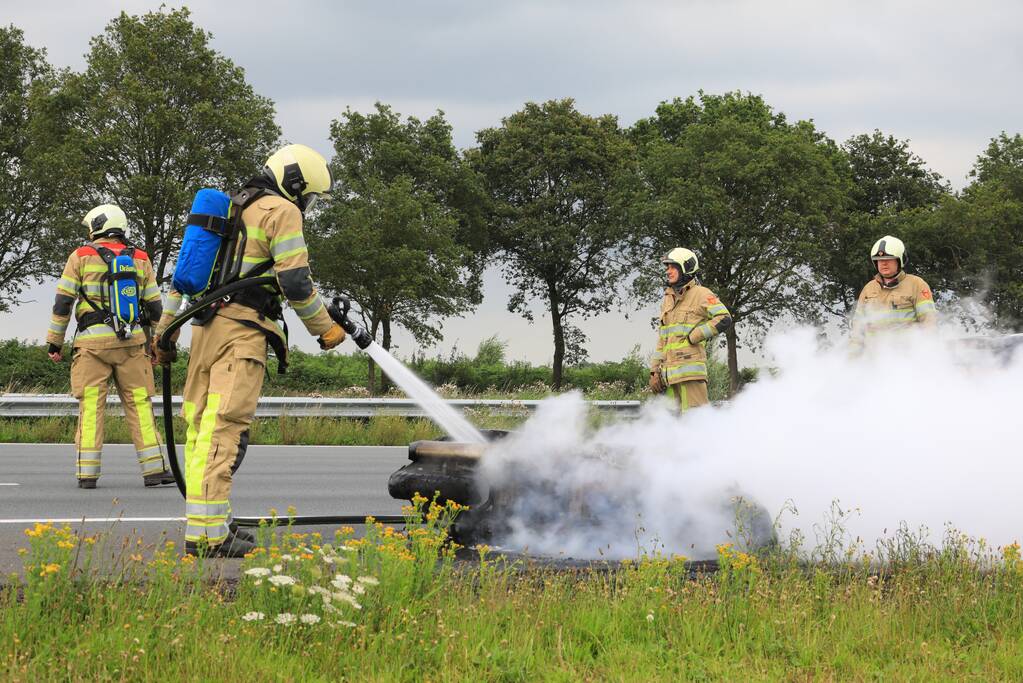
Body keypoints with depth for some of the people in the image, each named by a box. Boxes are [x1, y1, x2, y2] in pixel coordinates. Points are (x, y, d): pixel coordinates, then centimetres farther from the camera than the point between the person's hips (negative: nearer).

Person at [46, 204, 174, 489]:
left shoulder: (81, 257, 4)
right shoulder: (140, 259, 11)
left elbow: (63, 303, 1)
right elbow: (154, 307, 11)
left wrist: (54, 342, 7)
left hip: (92, 341, -2)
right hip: (131, 342, 2)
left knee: (91, 405, 1)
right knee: (139, 403, 5)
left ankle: (87, 473, -2)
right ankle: (154, 469, 0)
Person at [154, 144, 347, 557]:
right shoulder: (281, 211, -1)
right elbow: (295, 279, -9)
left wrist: (164, 331, 28)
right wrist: (324, 328, 2)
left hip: (206, 328, 9)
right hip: (243, 330, -9)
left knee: (202, 426, 11)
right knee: (224, 429, -15)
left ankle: (210, 522, 17)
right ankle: (206, 533, -22)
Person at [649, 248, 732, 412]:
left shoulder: (700, 294, -1)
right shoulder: (668, 300, 22)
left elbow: (724, 319, -13)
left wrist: (693, 337, -12)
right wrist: (655, 371, 17)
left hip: (690, 366, -8)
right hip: (670, 372, 8)